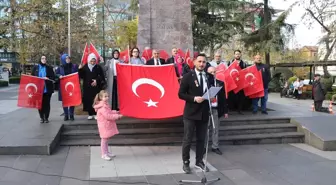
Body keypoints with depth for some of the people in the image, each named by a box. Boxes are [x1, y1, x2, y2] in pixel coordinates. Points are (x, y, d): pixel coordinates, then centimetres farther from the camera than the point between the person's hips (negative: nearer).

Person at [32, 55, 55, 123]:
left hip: (47, 89, -1)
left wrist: (48, 78, -15)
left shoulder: (49, 68, 6)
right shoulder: (36, 67, 8)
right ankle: (42, 118, 13)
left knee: (47, 103, 1)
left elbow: (53, 77, 3)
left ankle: (46, 118, 11)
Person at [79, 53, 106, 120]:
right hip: (87, 87, 1)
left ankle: (96, 113, 7)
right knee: (88, 100, 1)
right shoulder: (85, 67, 6)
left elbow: (102, 77, -2)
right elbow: (81, 76, 3)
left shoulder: (98, 67, 2)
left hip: (96, 87, -1)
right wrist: (80, 70, -11)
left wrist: (97, 81, -16)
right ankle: (90, 114, 11)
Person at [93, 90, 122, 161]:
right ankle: (104, 154, 8)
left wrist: (115, 112, 4)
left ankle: (107, 152, 30)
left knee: (106, 139, 18)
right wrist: (117, 116, -23)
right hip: (104, 126, -10)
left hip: (107, 125, 10)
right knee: (104, 140, -1)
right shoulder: (102, 107, -22)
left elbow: (109, 112, 20)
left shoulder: (105, 105, 10)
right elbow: (107, 116, -27)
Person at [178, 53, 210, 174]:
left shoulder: (208, 77, 6)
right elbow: (181, 94, -9)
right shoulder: (188, 76, -6)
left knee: (201, 139, 13)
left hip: (204, 113, 4)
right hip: (191, 113, -4)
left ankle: (199, 161, 27)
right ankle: (186, 163, 16)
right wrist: (194, 99, -20)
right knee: (187, 139, 3)